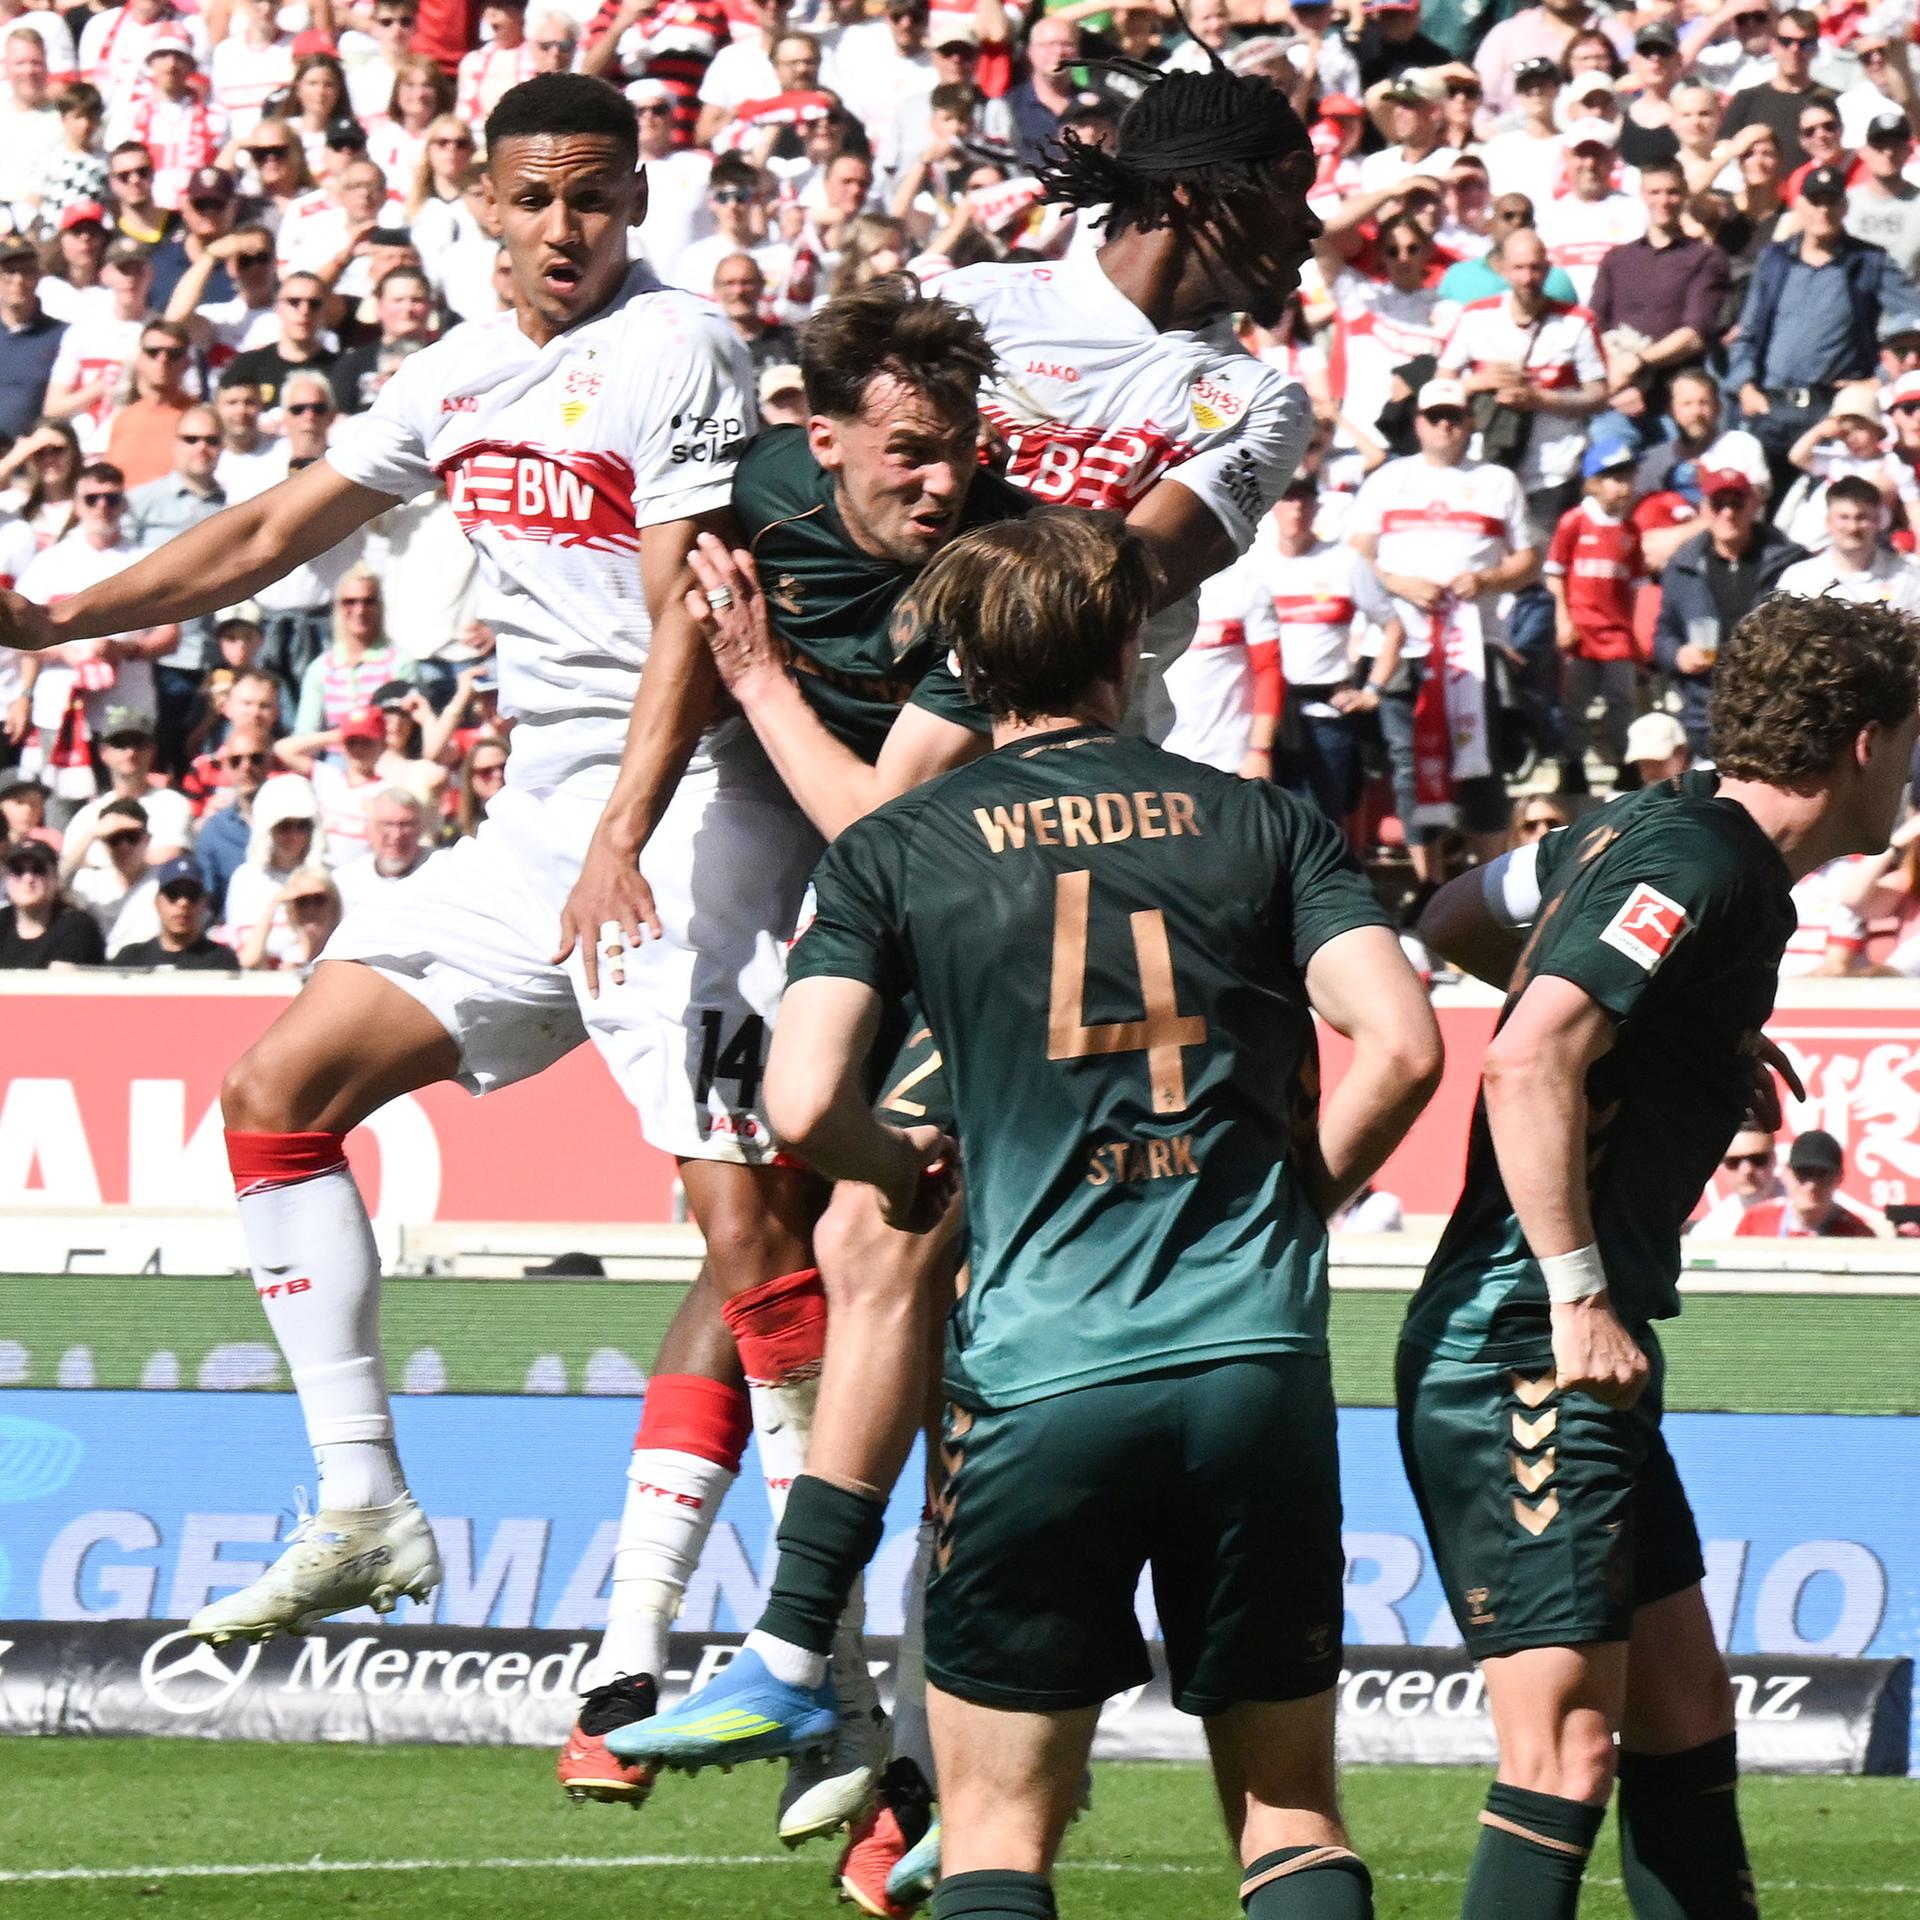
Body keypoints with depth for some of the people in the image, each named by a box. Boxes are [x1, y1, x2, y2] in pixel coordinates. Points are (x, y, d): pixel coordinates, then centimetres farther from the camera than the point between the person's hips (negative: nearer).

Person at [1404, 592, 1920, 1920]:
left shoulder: (1659, 832, 13)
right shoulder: (1698, 863, -16)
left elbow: (1455, 920, 29)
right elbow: (1529, 1064, -27)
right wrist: (1579, 1298, -24)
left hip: (1575, 1362, 10)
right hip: (1524, 1363, -10)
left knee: (1685, 1716, 15)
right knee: (1569, 1753, -14)